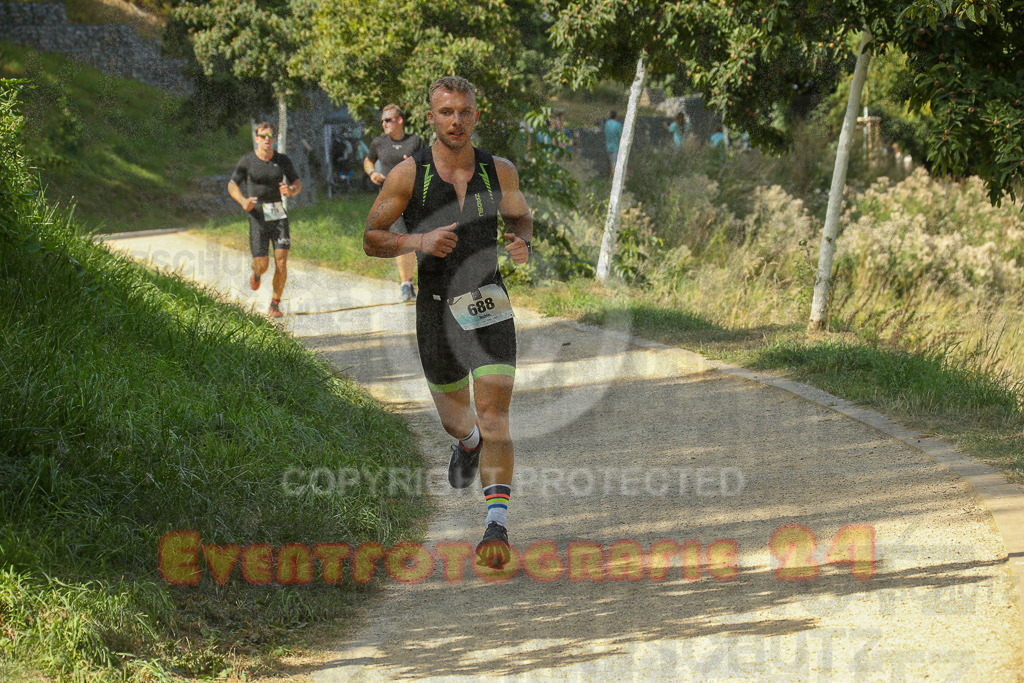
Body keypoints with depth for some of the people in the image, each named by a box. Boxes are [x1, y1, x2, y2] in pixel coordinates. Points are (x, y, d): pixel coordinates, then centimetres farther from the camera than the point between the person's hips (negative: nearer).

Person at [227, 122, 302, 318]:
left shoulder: (282, 161, 2)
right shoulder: (247, 162, -3)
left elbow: (297, 182, 14)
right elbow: (232, 184, 8)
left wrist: (291, 190, -10)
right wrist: (243, 201, -11)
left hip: (279, 215, 1)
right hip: (258, 216, -1)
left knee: (281, 262, -10)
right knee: (262, 264, -3)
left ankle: (275, 304, 5)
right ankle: (256, 273, 37)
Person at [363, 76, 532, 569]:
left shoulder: (500, 172, 0)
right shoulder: (408, 174, -6)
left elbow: (521, 215, 20)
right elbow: (371, 238, -2)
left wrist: (522, 243, -3)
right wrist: (418, 241, -19)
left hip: (489, 303, 0)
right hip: (436, 307, 1)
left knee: (493, 417, -14)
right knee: (455, 418, 17)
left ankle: (497, 525, -18)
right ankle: (468, 443, 55)